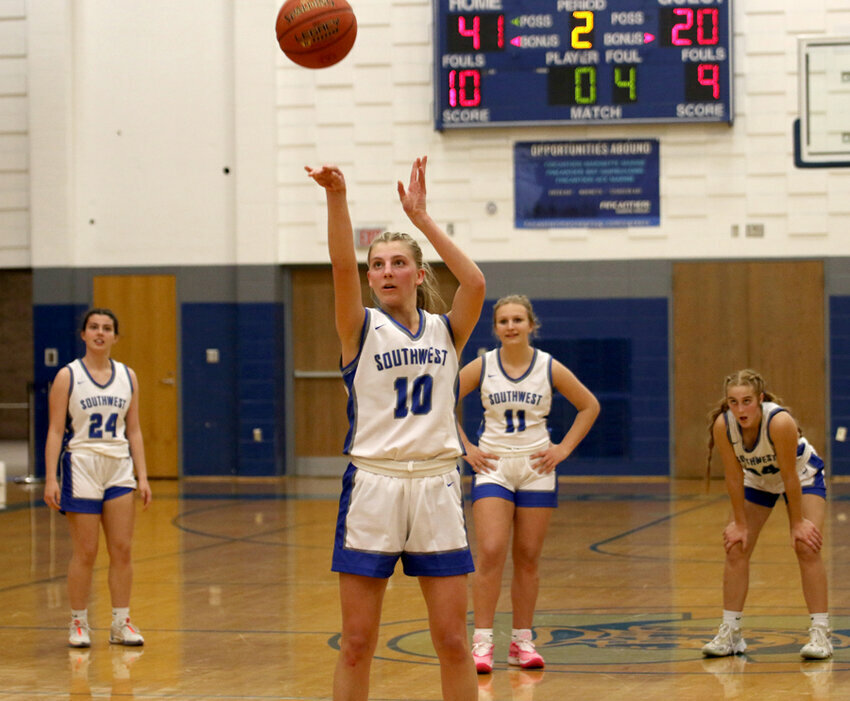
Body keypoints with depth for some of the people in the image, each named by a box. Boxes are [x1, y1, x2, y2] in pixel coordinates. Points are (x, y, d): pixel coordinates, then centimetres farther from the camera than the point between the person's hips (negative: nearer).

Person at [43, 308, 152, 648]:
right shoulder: (68, 376, -3)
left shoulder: (127, 377, 8)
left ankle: (121, 623, 9)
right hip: (81, 467, -4)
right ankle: (79, 623, 10)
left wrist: (142, 476, 5)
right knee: (85, 552, -1)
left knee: (122, 549, 1)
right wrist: (50, 478, -13)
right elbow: (55, 431, -5)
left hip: (119, 469, 4)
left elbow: (133, 431, 12)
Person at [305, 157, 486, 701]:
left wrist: (422, 218, -13)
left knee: (453, 641, 3)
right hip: (372, 486, -1)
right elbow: (342, 267, -15)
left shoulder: (446, 331, 9)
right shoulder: (362, 330, 3)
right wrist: (337, 197, -31)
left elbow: (475, 283, -11)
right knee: (357, 642, 1)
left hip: (436, 487, 1)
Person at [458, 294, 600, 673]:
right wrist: (466, 448, 0)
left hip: (536, 469, 1)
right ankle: (482, 642, -10)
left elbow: (589, 406, 9)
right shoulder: (482, 367, -3)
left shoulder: (549, 368, -2)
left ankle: (522, 642, 14)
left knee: (527, 558, 5)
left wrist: (563, 449, 2)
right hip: (493, 468, -1)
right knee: (490, 553, -13)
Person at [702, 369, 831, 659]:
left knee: (806, 547, -16)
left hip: (802, 475, -4)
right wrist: (740, 523, -12)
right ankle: (730, 633, 6)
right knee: (736, 548, -4)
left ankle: (820, 634, -12)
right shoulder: (722, 425, -29)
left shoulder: (780, 422, -39)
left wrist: (798, 523, -21)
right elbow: (734, 476, -18)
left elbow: (790, 477, -29)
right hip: (757, 480, 4)